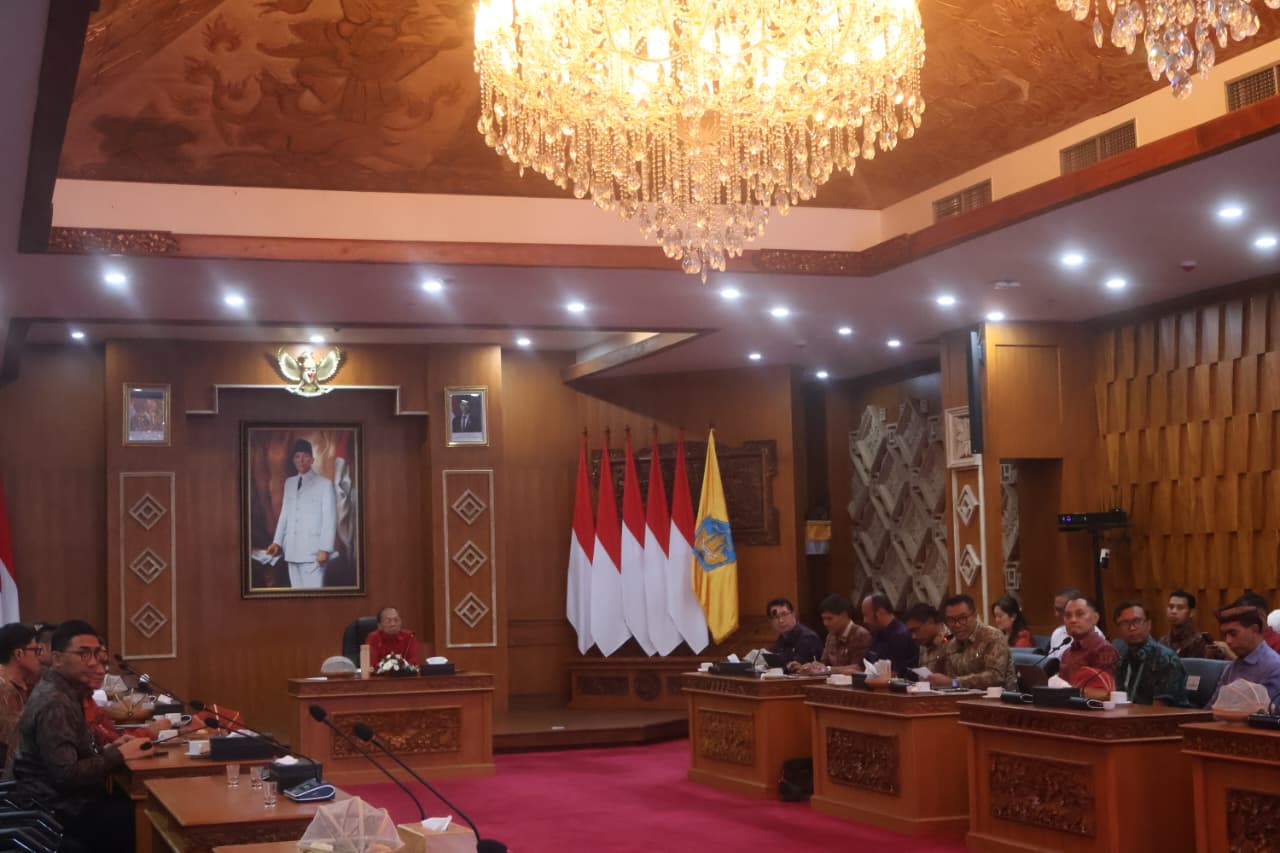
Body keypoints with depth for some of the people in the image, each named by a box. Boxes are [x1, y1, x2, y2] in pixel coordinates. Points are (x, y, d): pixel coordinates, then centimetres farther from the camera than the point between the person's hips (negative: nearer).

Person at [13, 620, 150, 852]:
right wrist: (118, 755, -19)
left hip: (73, 800, 10)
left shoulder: (64, 691, 11)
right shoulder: (54, 704, -20)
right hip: (66, 813, -10)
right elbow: (66, 775, -26)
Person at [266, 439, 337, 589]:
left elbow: (330, 519, -4)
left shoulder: (324, 484, 0)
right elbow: (284, 514, 17)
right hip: (292, 549, 5)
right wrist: (277, 541, 8)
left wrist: (325, 549, -11)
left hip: (313, 550, -5)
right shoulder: (289, 483, 16)